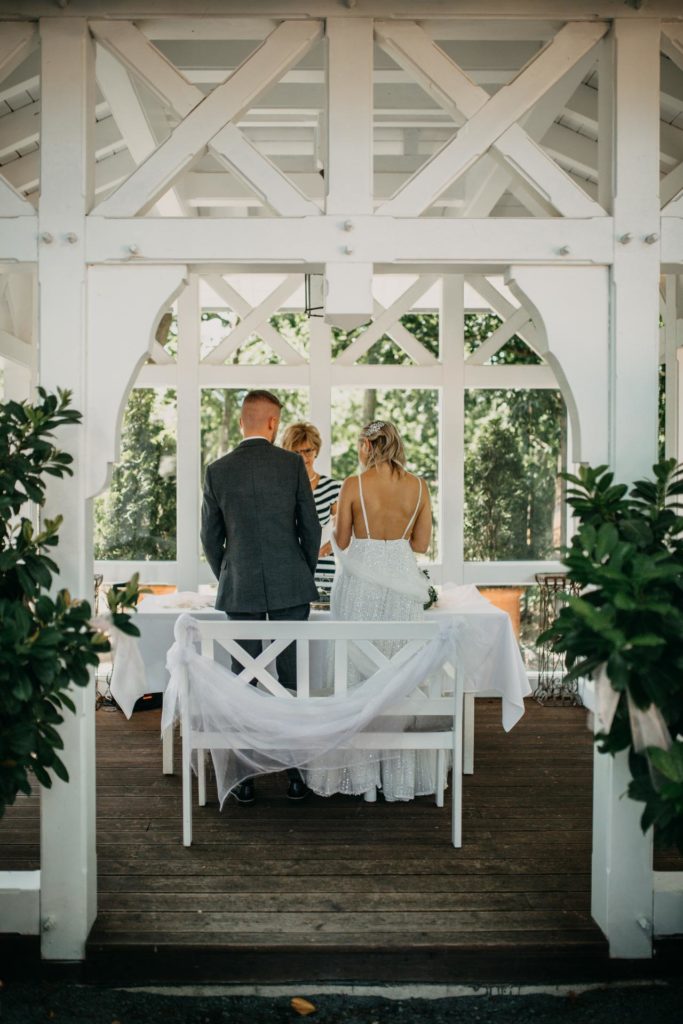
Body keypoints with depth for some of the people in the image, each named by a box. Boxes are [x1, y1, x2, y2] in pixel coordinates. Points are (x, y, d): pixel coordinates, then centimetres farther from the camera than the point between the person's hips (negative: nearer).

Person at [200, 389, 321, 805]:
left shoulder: (218, 470, 0)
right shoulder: (292, 464, -3)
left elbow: (210, 536, 5)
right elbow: (311, 528, -1)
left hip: (239, 588, 1)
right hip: (290, 586, -1)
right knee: (293, 677, 8)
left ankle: (245, 777, 13)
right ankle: (297, 773, 14)